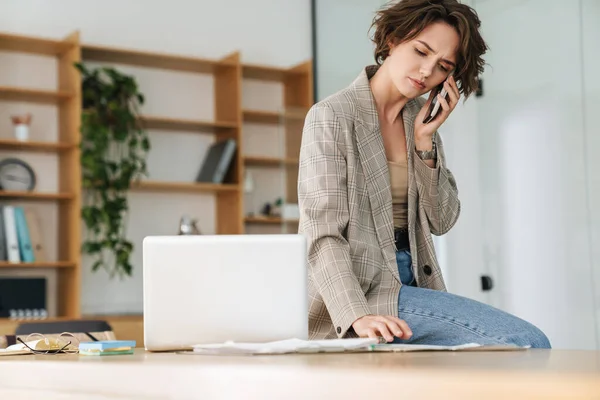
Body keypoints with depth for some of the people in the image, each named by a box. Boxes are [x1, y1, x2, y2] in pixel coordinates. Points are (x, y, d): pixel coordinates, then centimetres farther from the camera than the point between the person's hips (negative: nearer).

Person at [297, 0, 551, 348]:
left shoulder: (421, 120, 13)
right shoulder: (331, 117, -7)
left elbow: (441, 222, 9)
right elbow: (321, 234, -16)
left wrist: (425, 142, -3)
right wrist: (358, 316, -30)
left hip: (412, 286, 7)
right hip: (364, 290, -7)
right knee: (528, 344, -19)